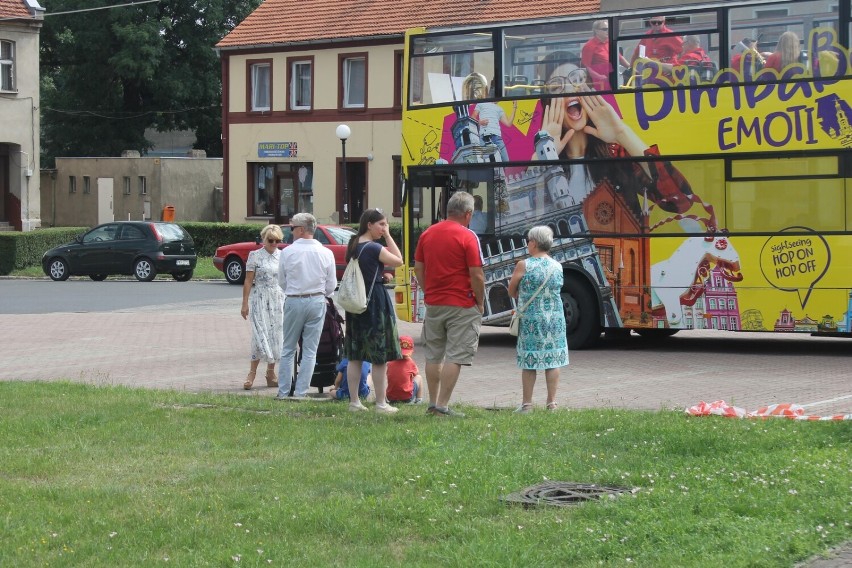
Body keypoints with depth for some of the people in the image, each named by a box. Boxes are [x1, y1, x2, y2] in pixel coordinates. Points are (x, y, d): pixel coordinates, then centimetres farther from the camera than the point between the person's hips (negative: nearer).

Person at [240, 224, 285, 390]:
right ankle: (252, 373, -5)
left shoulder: (283, 256, 8)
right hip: (260, 300, -3)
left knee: (276, 336, 4)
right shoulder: (255, 256, -1)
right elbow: (248, 281, -2)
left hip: (279, 300, 3)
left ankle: (271, 374, 13)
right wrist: (245, 303, -6)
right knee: (260, 335, -11)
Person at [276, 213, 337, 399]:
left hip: (293, 302, -1)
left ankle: (283, 392, 9)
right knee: (310, 351, 6)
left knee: (288, 349, 9)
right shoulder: (326, 253, -3)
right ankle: (300, 392, 4)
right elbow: (331, 285, 3)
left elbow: (282, 282, 4)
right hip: (317, 302, 1)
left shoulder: (287, 252, -7)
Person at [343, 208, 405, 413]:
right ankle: (381, 403, 2)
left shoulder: (353, 247, 9)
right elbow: (398, 261, -5)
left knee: (354, 357, 10)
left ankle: (354, 402, 13)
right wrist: (388, 236, -5)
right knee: (380, 357, -1)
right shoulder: (374, 248, -15)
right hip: (375, 302, -8)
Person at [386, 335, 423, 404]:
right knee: (419, 378, 21)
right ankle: (419, 399, 26)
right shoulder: (410, 363, -9)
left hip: (391, 397, 3)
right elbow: (416, 373, 11)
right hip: (407, 397, -3)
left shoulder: (390, 363, -3)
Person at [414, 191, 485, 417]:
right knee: (455, 357, -3)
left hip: (433, 304, 6)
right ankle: (442, 406, -5)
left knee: (433, 356, 14)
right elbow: (476, 275, -13)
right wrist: (480, 303, -1)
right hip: (462, 306, -6)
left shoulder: (427, 233, 6)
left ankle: (433, 403, 19)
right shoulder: (467, 237, -12)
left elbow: (418, 268, 11)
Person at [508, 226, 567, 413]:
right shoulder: (558, 267, 3)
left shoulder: (524, 266, -9)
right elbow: (556, 290, 11)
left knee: (529, 362, 3)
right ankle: (552, 402, 10)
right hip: (555, 318, 3)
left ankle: (527, 404, 7)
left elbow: (511, 292, 1)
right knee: (553, 360, 7)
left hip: (530, 320, -3)